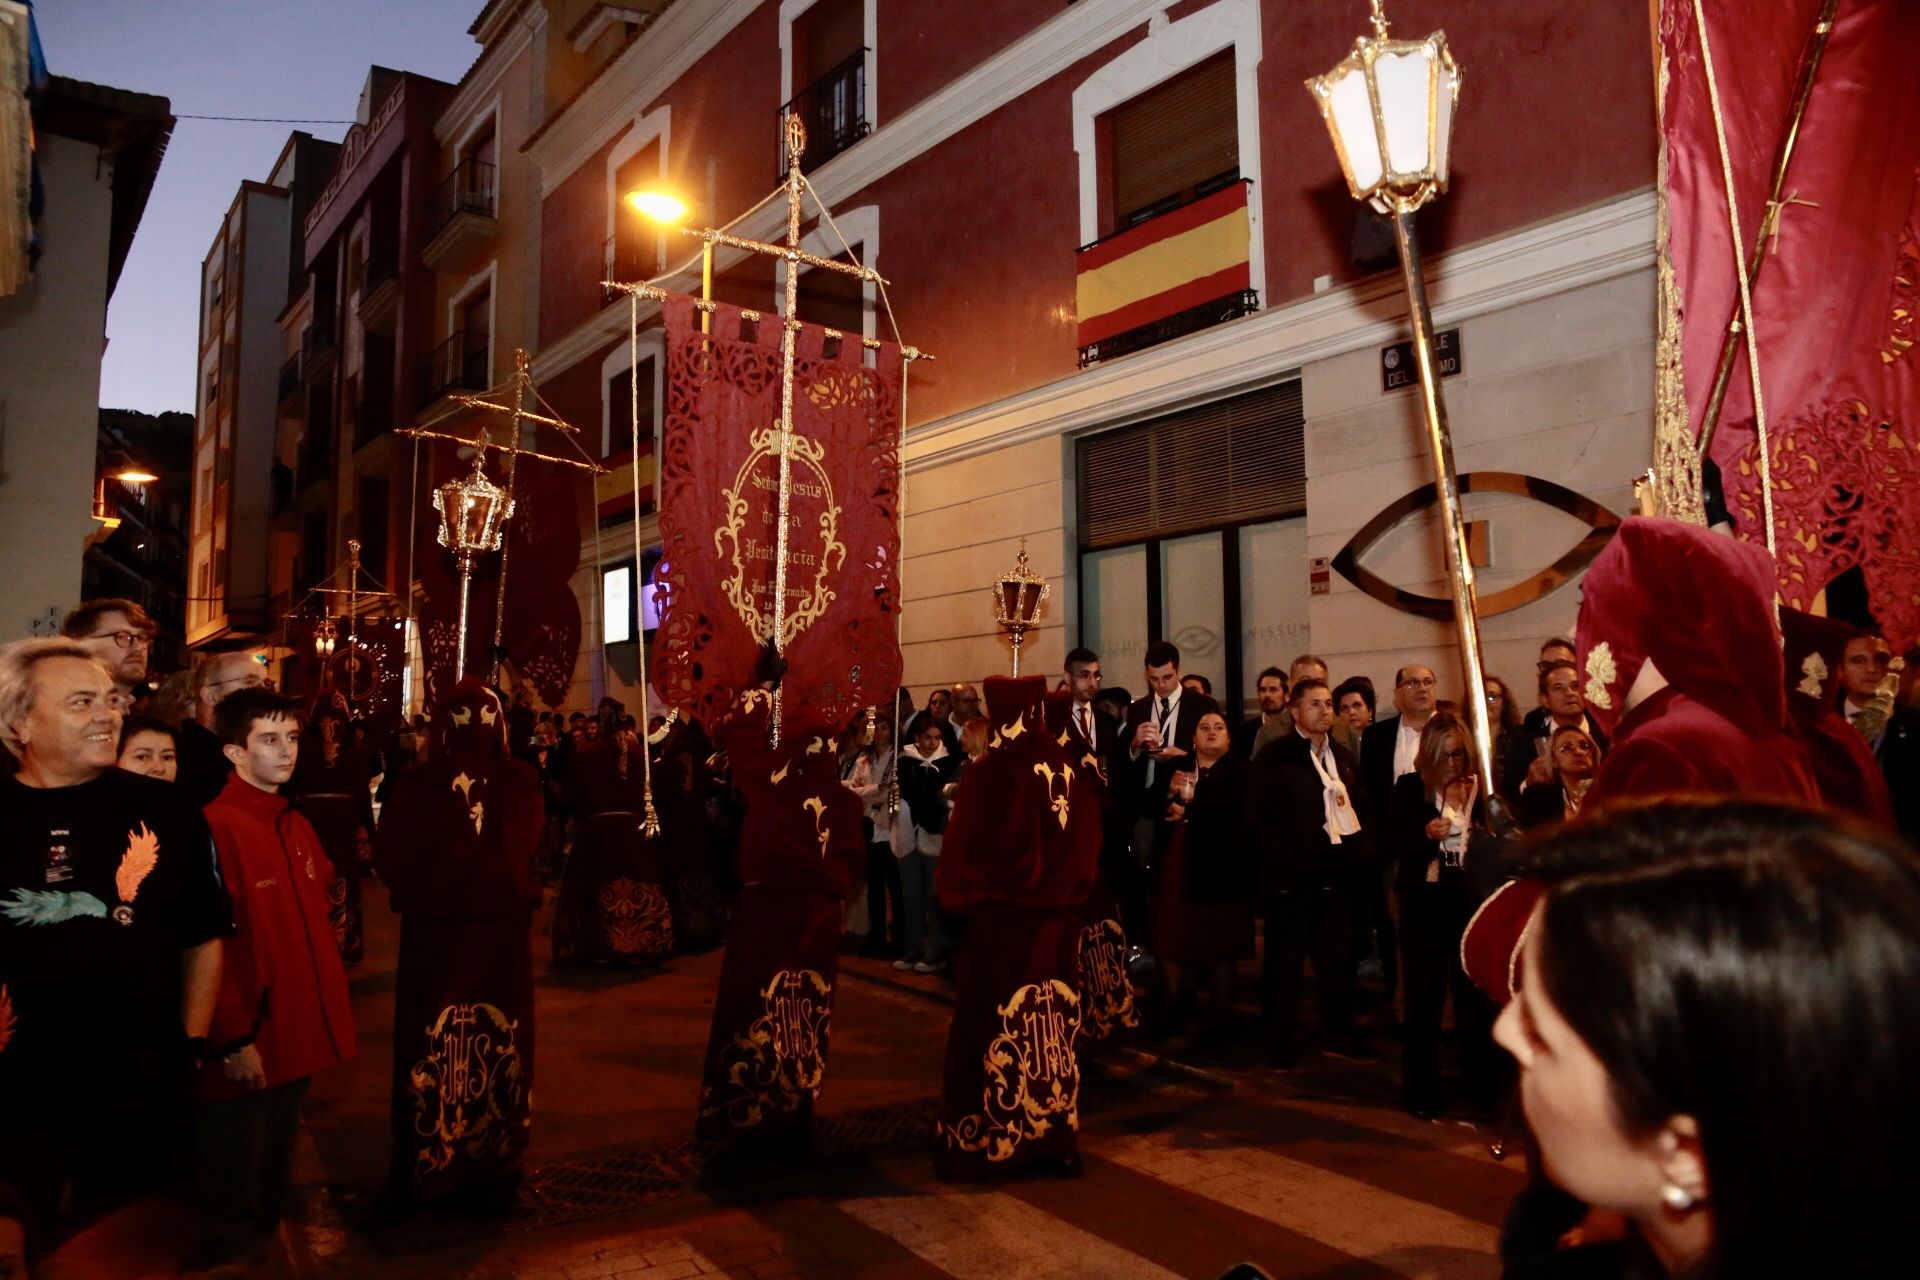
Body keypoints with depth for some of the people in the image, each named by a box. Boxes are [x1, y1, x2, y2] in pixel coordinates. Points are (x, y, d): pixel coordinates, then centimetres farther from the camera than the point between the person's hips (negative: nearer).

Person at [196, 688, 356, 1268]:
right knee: (234, 1200, 9)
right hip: (247, 1047, -7)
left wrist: (332, 1013, 11)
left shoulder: (297, 828, 10)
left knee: (274, 1182, 21)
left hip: (298, 1039, 8)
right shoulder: (216, 827, -16)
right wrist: (232, 1040, -18)